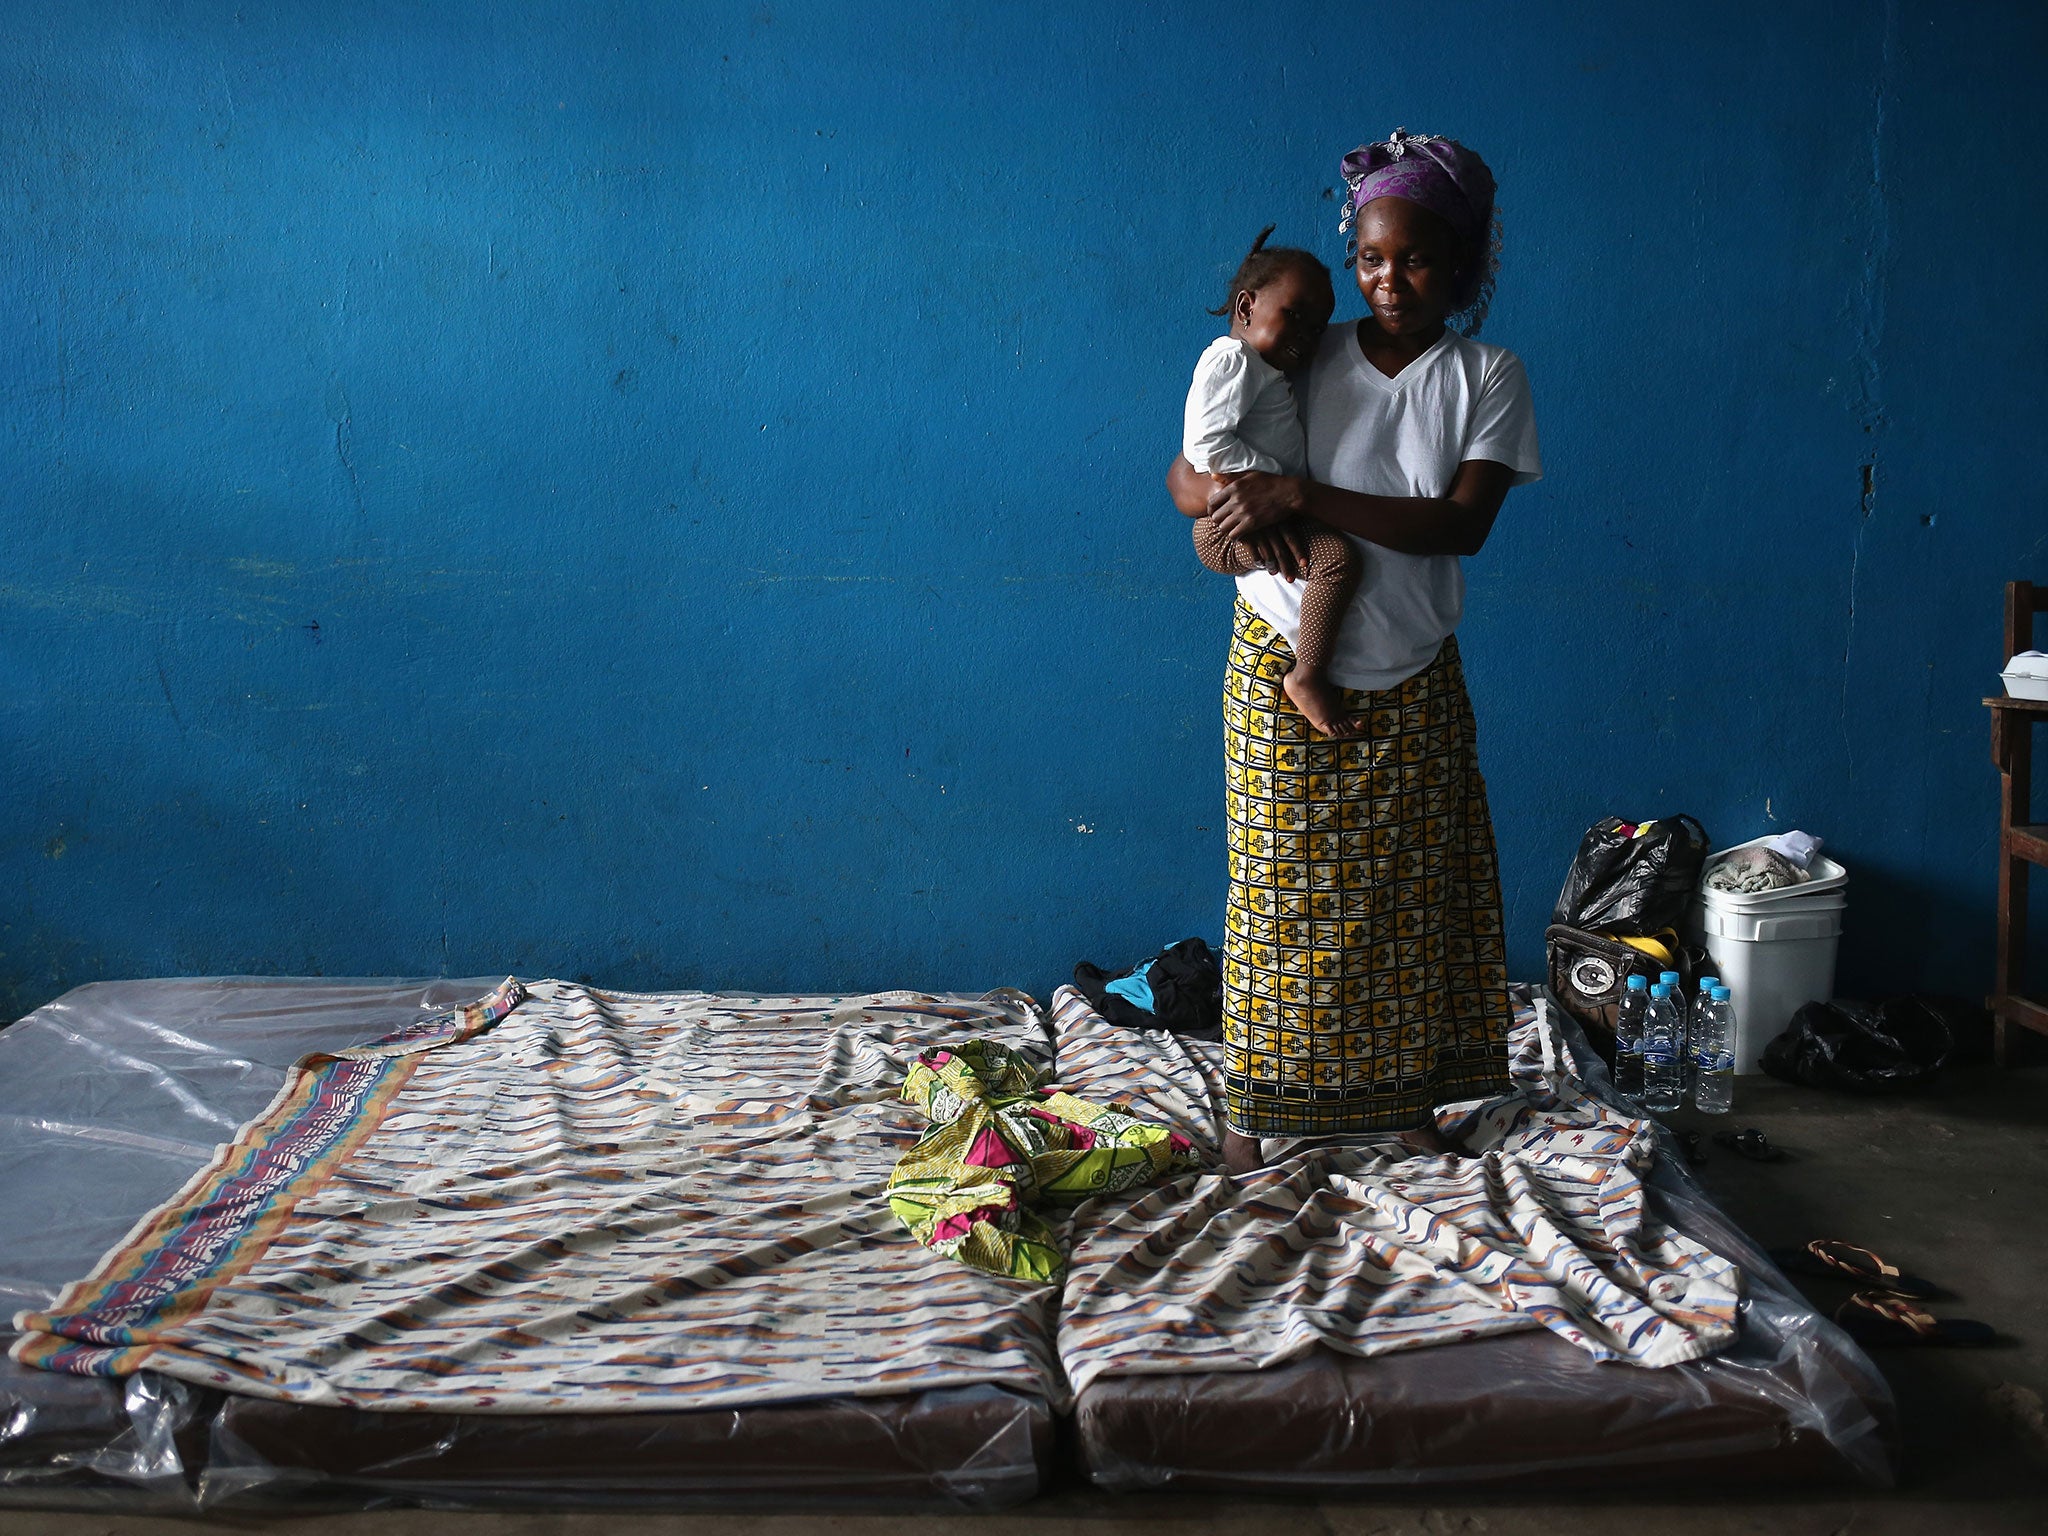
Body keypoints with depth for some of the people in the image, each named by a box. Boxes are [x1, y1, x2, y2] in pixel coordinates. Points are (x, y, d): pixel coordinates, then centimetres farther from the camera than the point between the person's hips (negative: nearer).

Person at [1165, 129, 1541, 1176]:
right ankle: (1254, 1104, 17)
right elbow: (1185, 474, 0)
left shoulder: (1487, 377, -3)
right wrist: (1244, 508, -24)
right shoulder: (1303, 360, 0)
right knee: (1280, 890, 4)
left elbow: (1463, 524, -17)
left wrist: (1299, 494, -24)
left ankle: (1407, 1095, 26)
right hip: (1284, 669, 0)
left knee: (1408, 893, 9)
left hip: (1410, 685, 1)